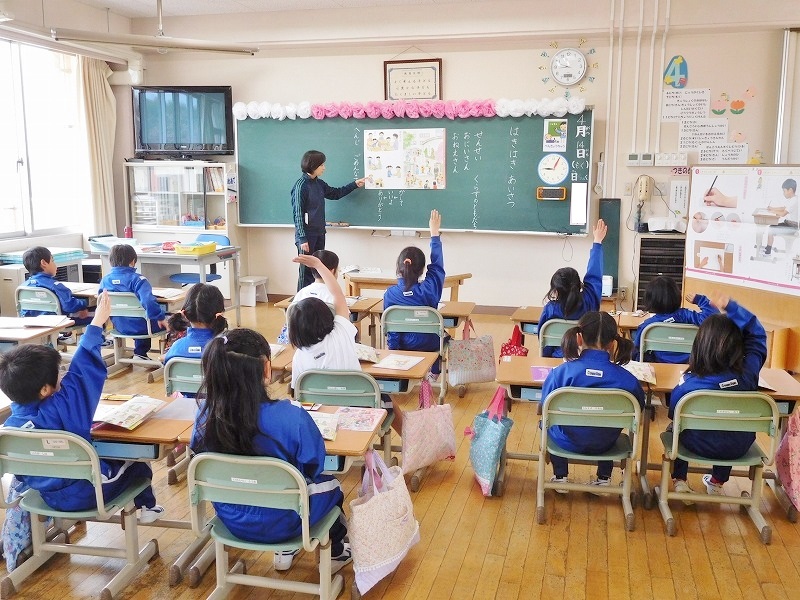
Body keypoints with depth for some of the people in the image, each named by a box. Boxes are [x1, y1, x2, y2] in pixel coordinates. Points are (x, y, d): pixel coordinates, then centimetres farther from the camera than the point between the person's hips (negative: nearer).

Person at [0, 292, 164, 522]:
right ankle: (147, 506, 39)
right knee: (135, 461, 19)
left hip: (47, 497, 6)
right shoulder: (58, 407, -33)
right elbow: (83, 369, -25)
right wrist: (97, 323, -16)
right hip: (87, 493, -6)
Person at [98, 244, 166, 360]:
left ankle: (140, 353, 41)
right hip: (140, 327, -6)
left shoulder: (105, 280, -3)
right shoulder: (137, 279, -20)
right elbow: (148, 301, -33)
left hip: (120, 327, 6)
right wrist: (160, 317, -22)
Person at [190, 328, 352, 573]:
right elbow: (314, 467, -16)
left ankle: (284, 552, 45)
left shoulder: (205, 414, -18)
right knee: (331, 484, 27)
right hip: (280, 523, -4)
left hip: (232, 520, 4)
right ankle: (335, 552, 48)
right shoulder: (291, 418, -32)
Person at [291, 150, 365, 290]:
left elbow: (335, 193, 27)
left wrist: (354, 184, 25)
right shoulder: (301, 185, -13)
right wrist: (302, 239, -18)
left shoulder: (319, 183, 9)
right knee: (306, 272, -4)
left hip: (319, 234, 8)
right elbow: (298, 213, -14)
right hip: (307, 235, -8)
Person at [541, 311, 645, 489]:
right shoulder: (627, 380, -20)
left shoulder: (560, 373, -22)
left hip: (567, 442, -1)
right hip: (605, 445, 2)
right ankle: (604, 478, 39)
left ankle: (560, 477, 33)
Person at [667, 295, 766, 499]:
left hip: (699, 446, -3)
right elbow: (758, 334, -5)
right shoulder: (748, 372, -21)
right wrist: (731, 306, -5)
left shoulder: (689, 383, -29)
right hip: (738, 448, 3)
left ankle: (679, 480, 30)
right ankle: (717, 482, 48)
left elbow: (674, 414, -10)